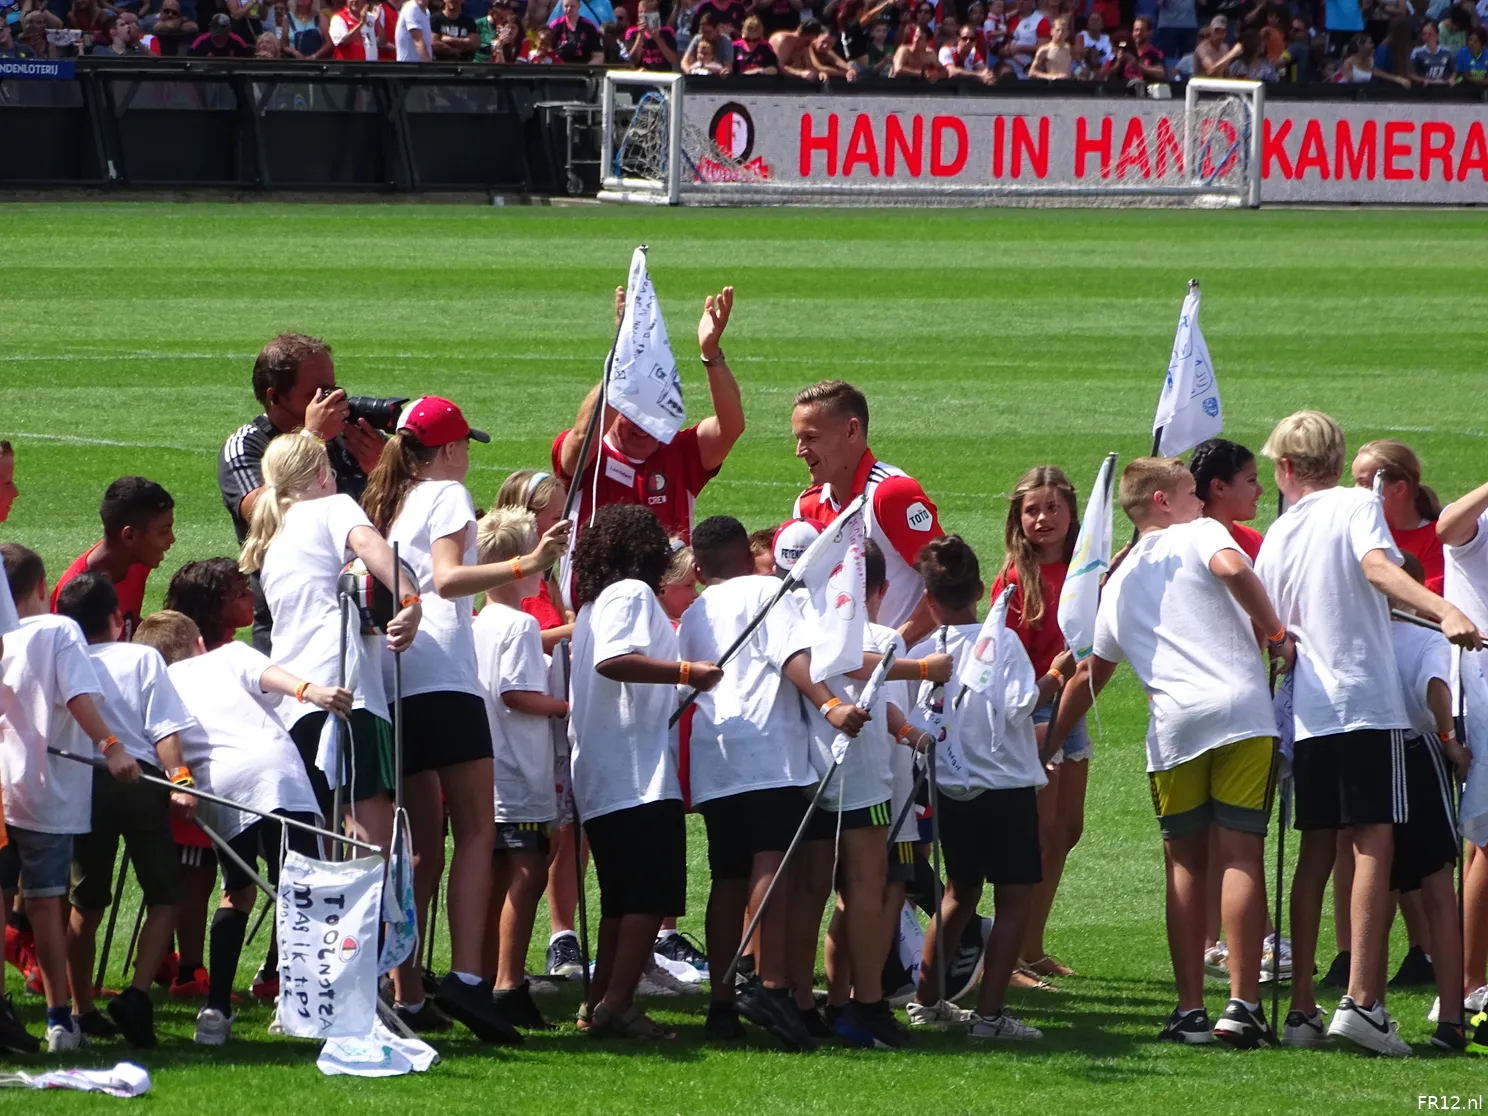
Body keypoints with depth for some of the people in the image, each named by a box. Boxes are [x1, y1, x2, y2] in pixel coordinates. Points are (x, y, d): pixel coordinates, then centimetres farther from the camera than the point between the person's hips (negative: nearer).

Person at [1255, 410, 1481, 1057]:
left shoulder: (1276, 536, 13)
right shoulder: (1357, 506, -1)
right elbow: (1378, 568, -20)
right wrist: (1445, 613, -33)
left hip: (1305, 711, 5)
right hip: (1365, 699, -5)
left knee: (1316, 851, 11)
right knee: (1373, 844, -8)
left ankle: (1301, 1009, 8)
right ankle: (1361, 1000, -19)